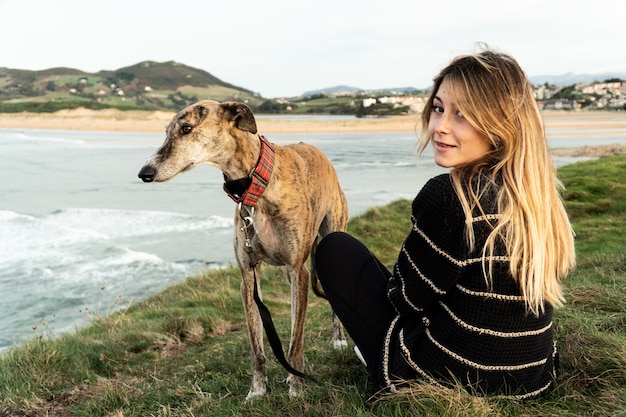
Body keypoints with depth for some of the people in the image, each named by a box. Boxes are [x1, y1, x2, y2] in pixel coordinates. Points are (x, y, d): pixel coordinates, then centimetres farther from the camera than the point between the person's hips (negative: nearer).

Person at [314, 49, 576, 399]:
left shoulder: (447, 196, -27)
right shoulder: (542, 196, -4)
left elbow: (408, 299, -14)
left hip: (448, 382, -7)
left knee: (336, 250, 8)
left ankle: (381, 357, 21)